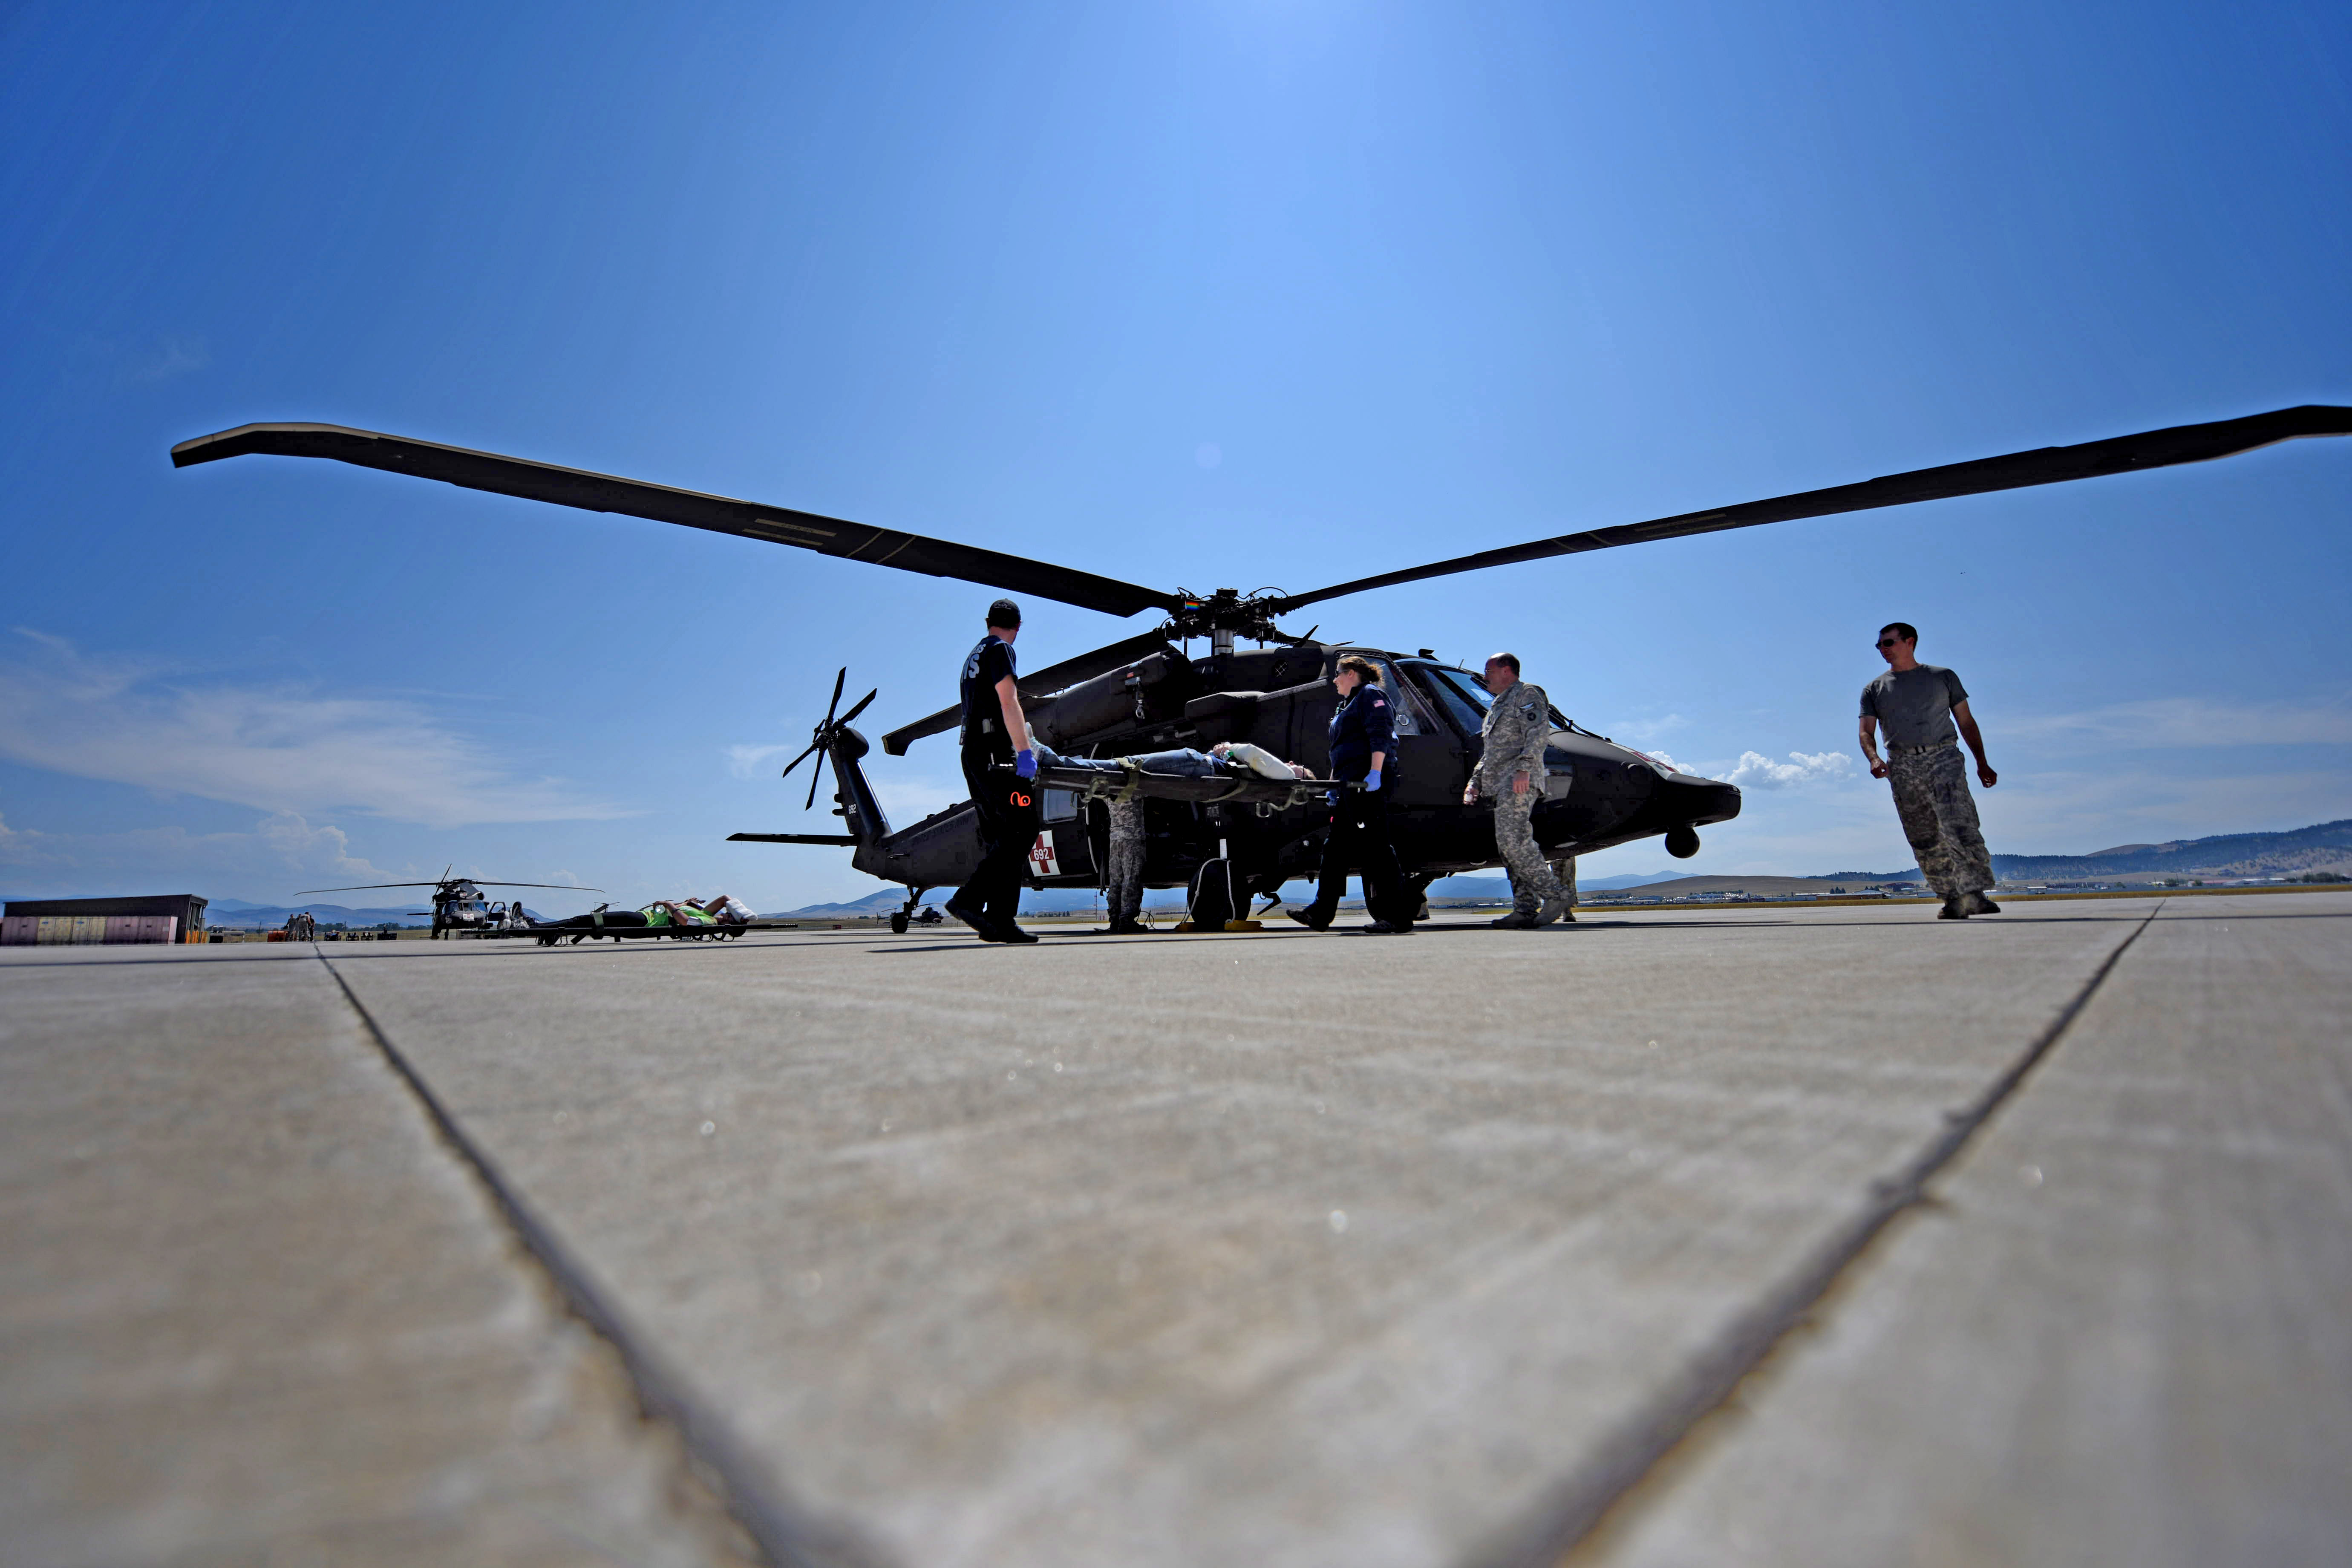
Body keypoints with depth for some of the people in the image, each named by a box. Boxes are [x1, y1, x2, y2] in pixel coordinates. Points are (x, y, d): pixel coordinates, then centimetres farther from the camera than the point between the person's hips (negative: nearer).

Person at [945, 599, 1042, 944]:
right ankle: (969, 899, -21)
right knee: (1023, 831, -13)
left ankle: (999, 922, 0)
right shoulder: (1000, 650, -3)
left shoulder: (974, 655, 26)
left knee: (999, 839, 5)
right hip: (995, 752, -10)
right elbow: (1008, 703, -15)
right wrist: (1024, 752, -20)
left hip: (973, 754, 10)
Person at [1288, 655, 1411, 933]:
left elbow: (1381, 735, -14)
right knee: (1336, 848, 10)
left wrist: (1375, 773, -24)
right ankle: (1321, 914, 14)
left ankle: (1398, 920, -10)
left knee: (1375, 848, -12)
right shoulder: (1348, 704, 29)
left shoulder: (1371, 694, 0)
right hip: (1350, 786, 10)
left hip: (1367, 784, -10)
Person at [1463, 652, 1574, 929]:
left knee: (1513, 841, -20)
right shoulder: (1498, 705, 29)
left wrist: (1523, 768, -25)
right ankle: (1525, 909, 1)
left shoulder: (1527, 693, 2)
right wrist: (1475, 782, 21)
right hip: (1501, 785, 10)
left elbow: (1539, 733, -14)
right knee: (1509, 846, 2)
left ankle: (1556, 894, -14)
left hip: (1519, 782, -9)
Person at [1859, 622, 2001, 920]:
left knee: (1959, 827, -17)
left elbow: (1966, 722, 15)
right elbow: (1866, 732, 6)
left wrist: (1982, 763, 8)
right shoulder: (1874, 690, 16)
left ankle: (1974, 895, -18)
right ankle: (1952, 899, 5)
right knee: (1925, 840, 0)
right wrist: (1874, 759, -15)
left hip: (1943, 757, -2)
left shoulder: (1943, 677, 15)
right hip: (1903, 767, 2)